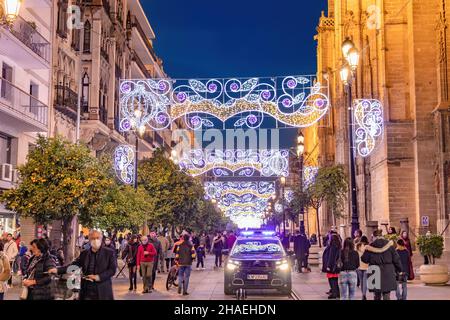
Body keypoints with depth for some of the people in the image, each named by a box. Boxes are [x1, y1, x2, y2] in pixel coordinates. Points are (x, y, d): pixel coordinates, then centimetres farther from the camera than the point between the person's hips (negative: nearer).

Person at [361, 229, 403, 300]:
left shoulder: (370, 247, -6)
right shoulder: (389, 245, -2)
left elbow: (364, 259, 0)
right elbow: (396, 259, 1)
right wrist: (399, 270, 13)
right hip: (388, 272, 0)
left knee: (376, 295, 14)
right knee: (387, 295, 4)